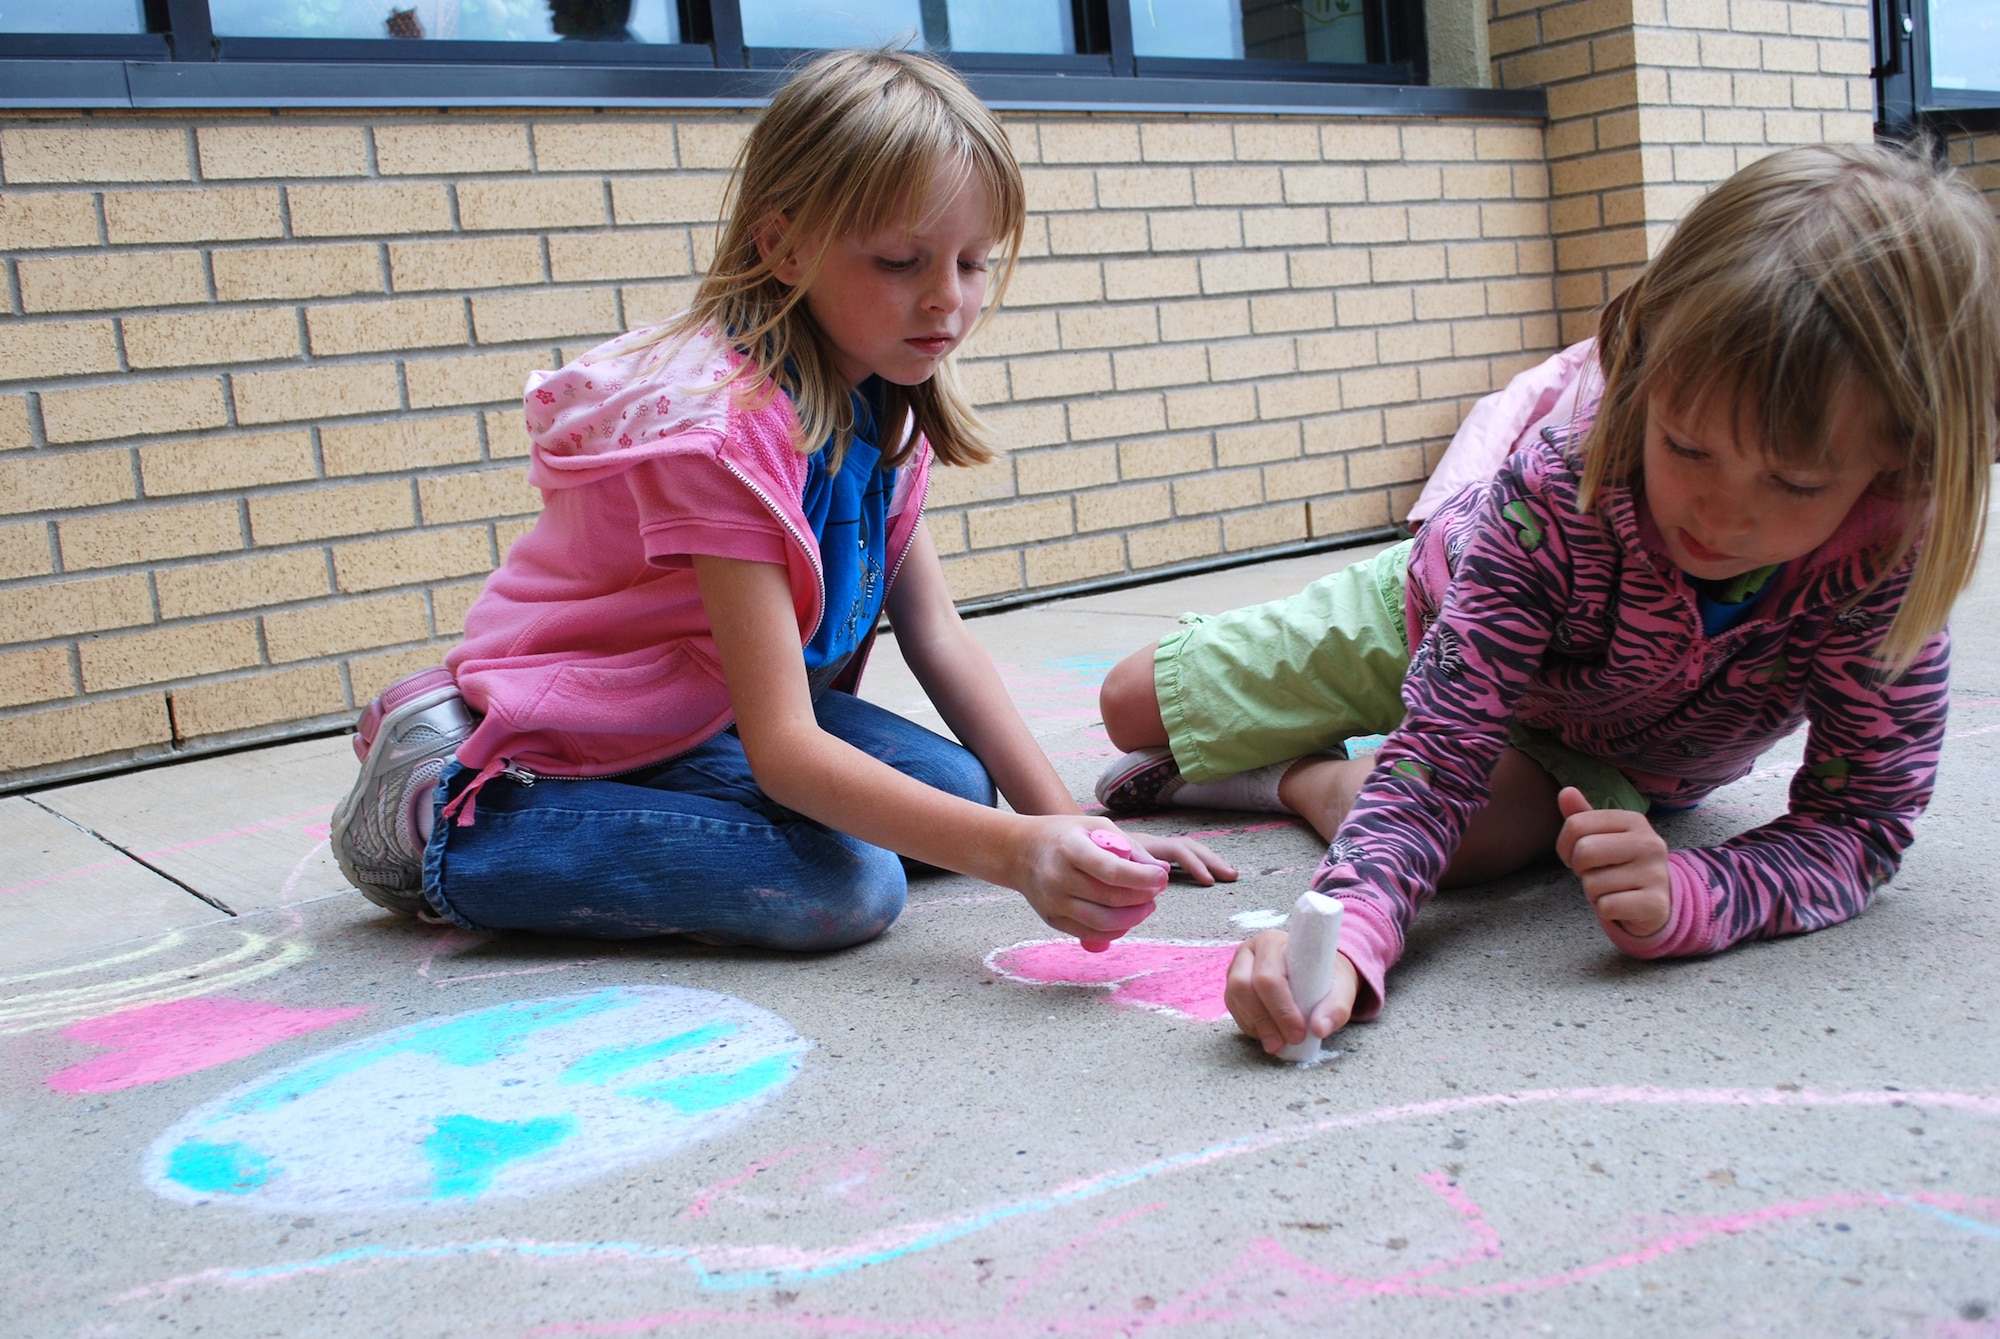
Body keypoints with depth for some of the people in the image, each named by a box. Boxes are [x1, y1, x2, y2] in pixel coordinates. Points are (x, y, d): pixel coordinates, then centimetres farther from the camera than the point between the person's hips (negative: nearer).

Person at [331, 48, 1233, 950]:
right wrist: (1012, 853, -44)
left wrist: (1065, 823, -11)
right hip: (568, 736, -9)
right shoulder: (726, 425, -30)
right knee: (841, 887, -27)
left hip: (708, 714, 9)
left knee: (953, 785, -7)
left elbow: (937, 637, -2)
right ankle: (444, 827, -13)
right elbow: (782, 748, -34)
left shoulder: (884, 398, -2)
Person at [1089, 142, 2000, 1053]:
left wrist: (1690, 893, -52)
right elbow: (1440, 756, -43)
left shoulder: (1888, 559, -36)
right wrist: (1349, 930, -63)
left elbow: (1861, 823, -31)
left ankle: (1290, 779, -5)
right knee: (1134, 704, 2)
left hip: (1607, 756, 1)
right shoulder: (1550, 493, -41)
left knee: (1486, 836, -35)